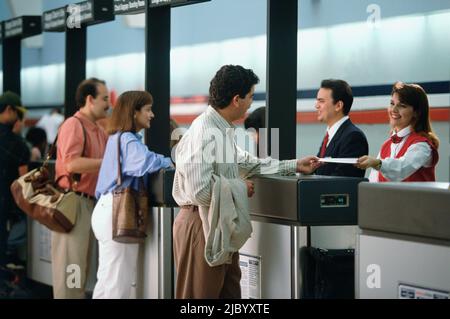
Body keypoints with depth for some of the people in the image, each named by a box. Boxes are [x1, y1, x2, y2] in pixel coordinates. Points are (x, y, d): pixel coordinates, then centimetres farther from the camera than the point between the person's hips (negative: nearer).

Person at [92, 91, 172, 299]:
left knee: (108, 278, 14)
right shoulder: (128, 140, -15)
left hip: (108, 208, 11)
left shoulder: (117, 137, 17)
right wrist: (169, 162, -14)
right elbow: (146, 162, -32)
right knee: (118, 281, -8)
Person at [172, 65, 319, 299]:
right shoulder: (204, 133, -21)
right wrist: (240, 187, -14)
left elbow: (247, 163, 24)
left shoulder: (223, 130, 10)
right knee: (200, 294, -2)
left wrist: (294, 166, 23)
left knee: (230, 292, 14)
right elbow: (201, 190, -28)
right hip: (203, 224, -10)